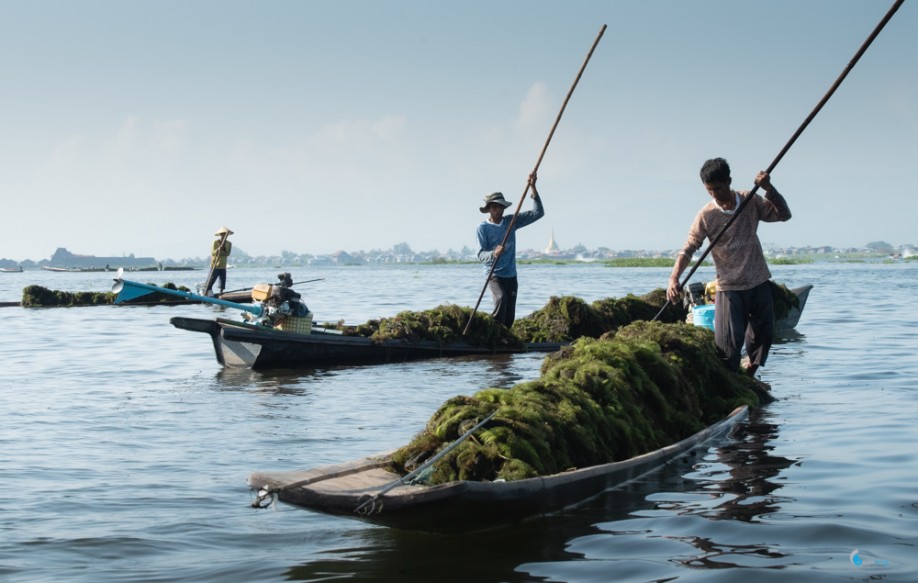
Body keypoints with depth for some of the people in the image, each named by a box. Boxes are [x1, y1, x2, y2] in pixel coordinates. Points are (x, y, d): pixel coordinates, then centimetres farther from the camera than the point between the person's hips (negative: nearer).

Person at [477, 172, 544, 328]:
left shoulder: (511, 221, 6)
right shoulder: (483, 227, -5)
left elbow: (538, 213, 2)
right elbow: (481, 254, -13)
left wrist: (533, 188, -8)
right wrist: (494, 254, -35)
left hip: (511, 275, 5)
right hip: (494, 275, -5)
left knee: (510, 317, 3)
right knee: (501, 299, -32)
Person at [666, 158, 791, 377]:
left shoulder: (751, 201, -2)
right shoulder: (706, 216, -11)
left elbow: (783, 214, -4)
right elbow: (689, 249, -14)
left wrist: (769, 189, -20)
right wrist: (674, 278, -29)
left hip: (759, 281, 4)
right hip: (729, 286, -4)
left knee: (764, 334, 16)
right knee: (729, 341, -11)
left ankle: (749, 378, 35)